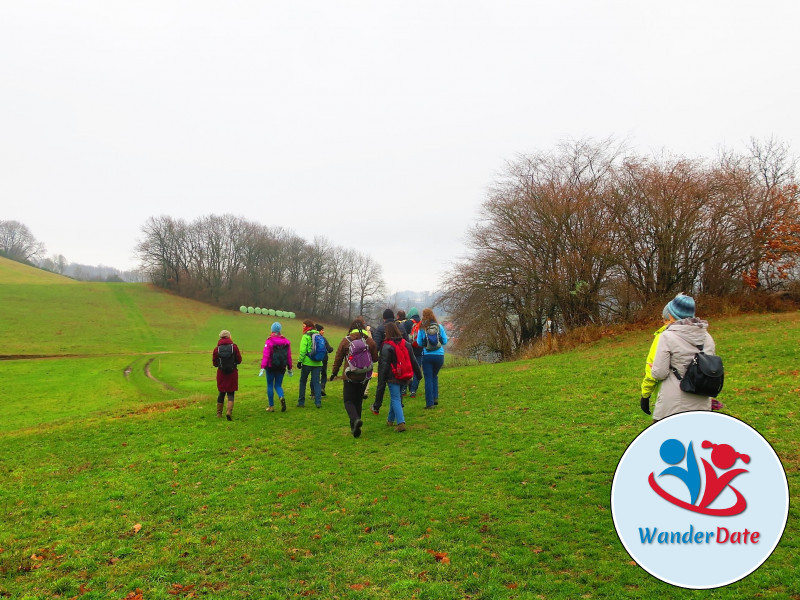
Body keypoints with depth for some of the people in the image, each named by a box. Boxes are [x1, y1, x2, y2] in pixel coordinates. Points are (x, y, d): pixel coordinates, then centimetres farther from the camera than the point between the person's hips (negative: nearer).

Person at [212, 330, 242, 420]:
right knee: (231, 393, 3)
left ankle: (219, 413, 21)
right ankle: (229, 411, -14)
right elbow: (239, 360, -2)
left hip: (221, 374, 2)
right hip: (232, 373, -2)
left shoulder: (217, 349, -3)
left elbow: (214, 363, 2)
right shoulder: (234, 347, -6)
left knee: (222, 393, 15)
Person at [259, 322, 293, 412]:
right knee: (278, 385, 13)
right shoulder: (286, 341, 3)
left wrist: (262, 368, -15)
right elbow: (289, 356, 6)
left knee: (270, 385, 10)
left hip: (271, 367, -3)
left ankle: (271, 406, 11)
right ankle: (282, 397, -18)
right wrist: (290, 369, 14)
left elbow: (265, 356, -14)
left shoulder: (269, 341, -9)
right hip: (281, 367, 3)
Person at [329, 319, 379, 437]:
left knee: (349, 401, 4)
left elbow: (338, 358, 0)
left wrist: (334, 372, 14)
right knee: (358, 401, 17)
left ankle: (356, 419, -23)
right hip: (364, 377, 3)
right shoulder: (370, 341, -3)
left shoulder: (345, 341, -7)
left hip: (350, 377, -3)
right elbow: (375, 359, 4)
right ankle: (355, 427, 20)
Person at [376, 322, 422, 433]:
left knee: (395, 399, -4)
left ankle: (401, 423, -17)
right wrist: (418, 373, 21)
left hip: (393, 377, -6)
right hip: (405, 377, 6)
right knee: (396, 397, 20)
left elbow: (383, 365, -13)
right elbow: (413, 360, 12)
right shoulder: (406, 344, 6)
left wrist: (381, 380, -11)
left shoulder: (387, 346, -12)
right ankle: (390, 419, 34)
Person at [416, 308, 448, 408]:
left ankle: (430, 403, 4)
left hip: (427, 356, -2)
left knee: (428, 378, 4)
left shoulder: (422, 329, -5)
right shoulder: (439, 327, -2)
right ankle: (435, 397, 14)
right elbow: (445, 341, 1)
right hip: (439, 355, 2)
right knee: (435, 376, 22)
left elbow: (419, 343, -1)